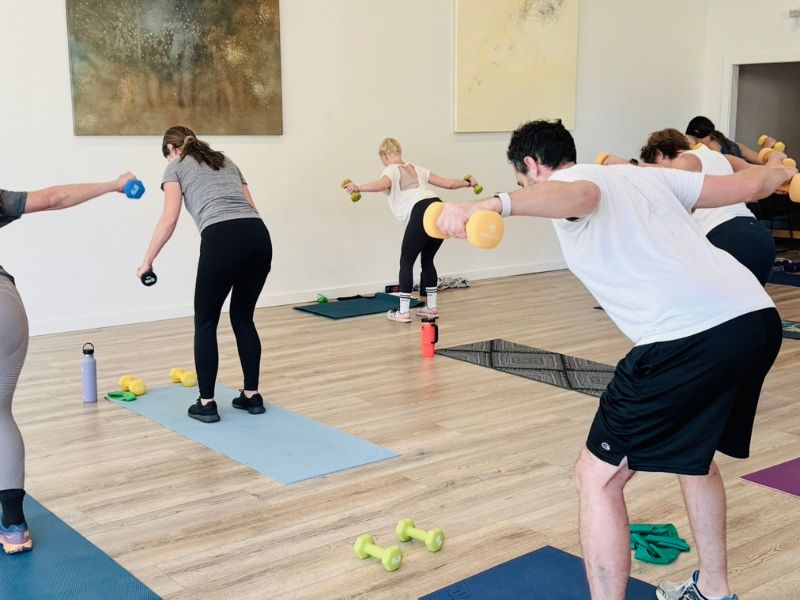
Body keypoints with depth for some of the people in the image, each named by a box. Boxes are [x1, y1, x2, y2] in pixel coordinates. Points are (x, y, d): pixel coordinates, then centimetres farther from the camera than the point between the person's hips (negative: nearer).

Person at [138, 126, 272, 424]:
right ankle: (252, 395, 23)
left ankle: (206, 403, 14)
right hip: (259, 237, 5)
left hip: (222, 240, -5)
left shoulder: (176, 167, 16)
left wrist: (147, 260, 11)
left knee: (206, 321, 12)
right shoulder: (226, 160, 31)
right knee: (244, 318, 21)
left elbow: (169, 219, 4)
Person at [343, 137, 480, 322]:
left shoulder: (391, 170, 11)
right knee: (427, 261, 22)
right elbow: (448, 183, 31)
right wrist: (468, 183, 48)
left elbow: (383, 184, -15)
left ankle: (403, 312, 7)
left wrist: (358, 188, -27)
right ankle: (431, 307, 26)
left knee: (406, 262, 7)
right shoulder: (417, 169, 29)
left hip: (422, 213, -6)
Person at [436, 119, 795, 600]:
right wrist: (780, 174, 58)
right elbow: (745, 186, 35)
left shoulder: (570, 180, 6)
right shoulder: (645, 175, 27)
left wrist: (494, 205, -40)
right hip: (757, 316, 9)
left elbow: (580, 195, -22)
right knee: (692, 449, 32)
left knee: (598, 477, 4)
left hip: (691, 336, -9)